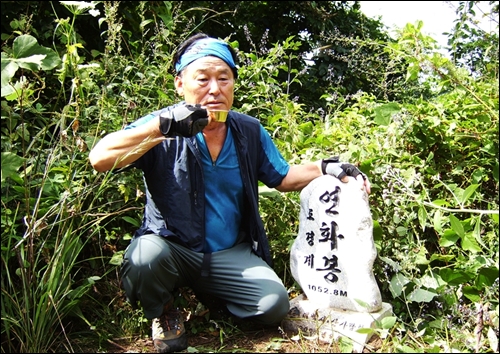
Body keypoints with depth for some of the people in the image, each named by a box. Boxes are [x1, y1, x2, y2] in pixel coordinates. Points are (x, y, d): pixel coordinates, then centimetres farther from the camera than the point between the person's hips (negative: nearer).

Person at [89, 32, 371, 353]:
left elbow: (282, 178, 10)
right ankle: (162, 313, 2)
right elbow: (99, 158, -26)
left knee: (275, 305, -12)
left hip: (231, 254, 4)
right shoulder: (163, 129, -14)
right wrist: (163, 126, -34)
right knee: (146, 256, -35)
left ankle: (206, 290, 18)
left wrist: (328, 168, -7)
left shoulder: (250, 131, -1)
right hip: (172, 249, -3)